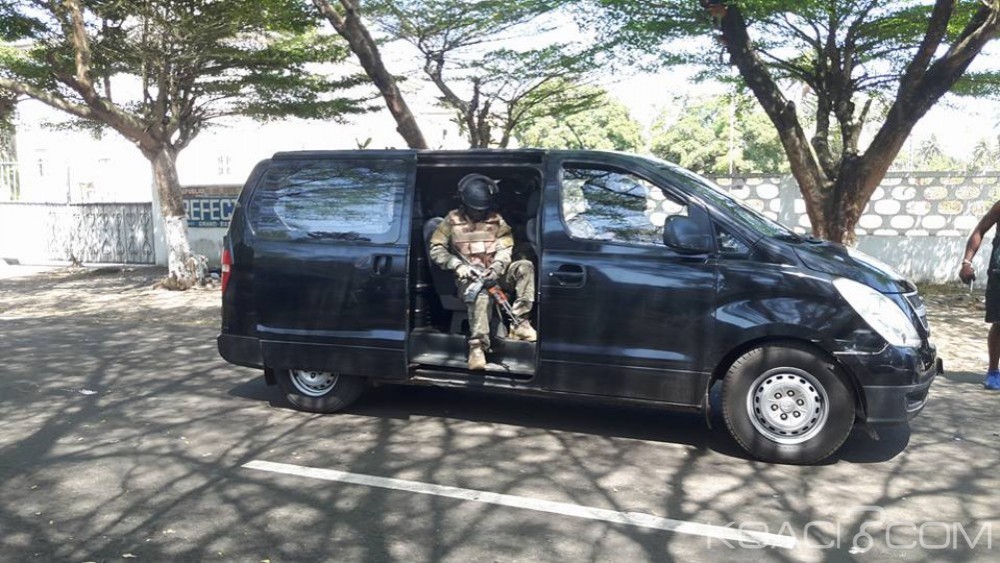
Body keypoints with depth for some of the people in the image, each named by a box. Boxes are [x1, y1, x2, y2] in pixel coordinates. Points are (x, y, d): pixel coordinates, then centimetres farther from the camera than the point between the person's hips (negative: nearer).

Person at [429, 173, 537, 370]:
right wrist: (457, 265, -15)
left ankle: (518, 321, -26)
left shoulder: (497, 221, 11)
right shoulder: (453, 220, 6)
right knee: (481, 293, -38)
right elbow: (436, 249, 2)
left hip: (494, 273, 3)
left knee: (525, 267, -23)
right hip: (469, 275, -3)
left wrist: (496, 268, -21)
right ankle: (477, 346, -44)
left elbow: (505, 249, 1)